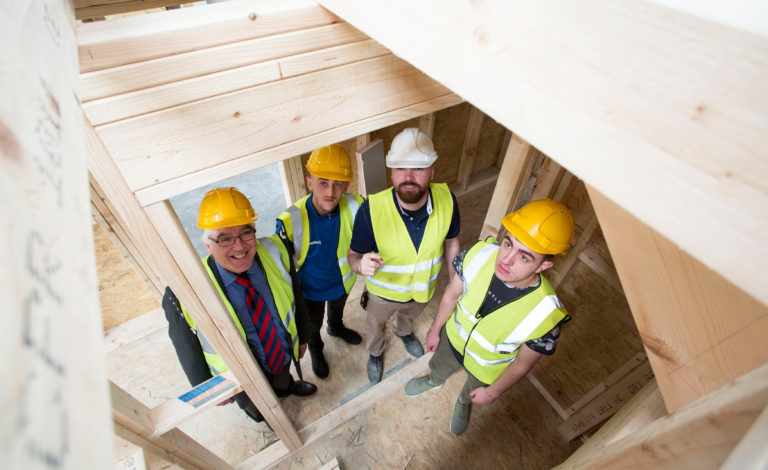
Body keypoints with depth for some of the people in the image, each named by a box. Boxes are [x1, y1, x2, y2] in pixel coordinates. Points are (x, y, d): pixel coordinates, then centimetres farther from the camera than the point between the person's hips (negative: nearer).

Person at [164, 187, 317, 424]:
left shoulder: (275, 251, -26)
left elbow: (295, 297, -8)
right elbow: (189, 352, -16)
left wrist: (302, 337, 6)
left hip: (284, 354, 3)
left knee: (282, 380, 37)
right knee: (257, 407, 32)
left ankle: (286, 387, 74)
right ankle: (265, 418, 68)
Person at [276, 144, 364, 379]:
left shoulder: (355, 207, -29)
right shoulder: (290, 221, -35)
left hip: (342, 281, 2)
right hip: (310, 289, -2)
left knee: (337, 311, 36)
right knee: (312, 326, 29)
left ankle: (336, 328, 72)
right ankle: (316, 351, 64)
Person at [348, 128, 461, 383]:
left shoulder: (447, 200, -28)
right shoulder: (371, 210, -36)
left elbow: (451, 242, -8)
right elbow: (353, 254, -21)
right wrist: (361, 264, -45)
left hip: (423, 287, 3)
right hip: (383, 292, -2)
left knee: (409, 314, 38)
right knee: (375, 326, 31)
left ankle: (403, 332, 75)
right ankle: (375, 353, 67)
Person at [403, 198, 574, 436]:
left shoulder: (546, 315, -40)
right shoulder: (480, 253, -34)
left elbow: (523, 363, -19)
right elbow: (453, 293, -13)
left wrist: (493, 392, -4)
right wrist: (435, 328, 2)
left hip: (487, 369, -1)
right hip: (453, 337, 2)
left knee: (473, 392, 35)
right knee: (438, 367, 36)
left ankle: (463, 402, 72)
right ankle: (434, 380, 73)